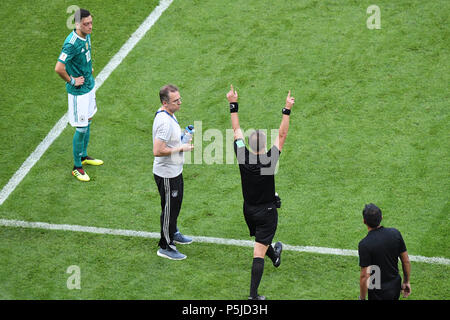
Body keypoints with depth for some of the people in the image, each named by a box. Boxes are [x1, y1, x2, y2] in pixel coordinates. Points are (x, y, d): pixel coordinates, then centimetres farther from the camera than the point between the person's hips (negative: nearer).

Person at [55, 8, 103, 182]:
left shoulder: (86, 35, -1)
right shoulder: (71, 43, -29)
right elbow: (59, 68, -34)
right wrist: (72, 81, -20)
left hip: (89, 85, 9)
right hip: (78, 91, -9)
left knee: (88, 121, 22)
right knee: (81, 129, 0)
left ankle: (84, 156, 41)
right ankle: (77, 167, 13)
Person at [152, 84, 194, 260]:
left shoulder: (167, 114, 3)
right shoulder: (165, 122, -30)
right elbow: (157, 151, -33)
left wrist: (183, 139, 6)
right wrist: (181, 148, -23)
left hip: (174, 171, 10)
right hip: (166, 175, -10)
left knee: (175, 205, 27)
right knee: (169, 209, 4)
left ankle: (173, 233, 48)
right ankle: (165, 247, 17)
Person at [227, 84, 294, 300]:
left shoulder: (243, 158, -16)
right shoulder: (270, 160, -24)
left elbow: (236, 130, -5)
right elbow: (282, 135, -17)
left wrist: (233, 105, 0)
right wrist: (287, 110, -15)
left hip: (249, 211, 5)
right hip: (267, 212, -5)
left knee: (261, 239, 32)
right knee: (259, 252, -5)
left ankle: (274, 256, 65)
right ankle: (253, 295, -6)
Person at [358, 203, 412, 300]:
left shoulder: (364, 244, -23)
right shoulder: (395, 233, -8)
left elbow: (365, 276, -20)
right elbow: (406, 261, 0)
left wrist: (362, 298, -8)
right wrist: (406, 282, 14)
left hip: (378, 293, -5)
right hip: (396, 287, 5)